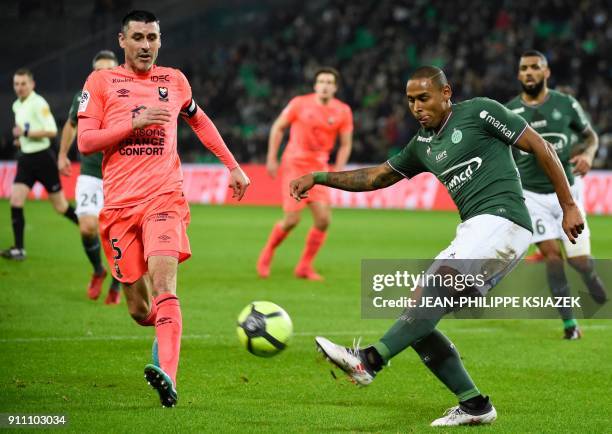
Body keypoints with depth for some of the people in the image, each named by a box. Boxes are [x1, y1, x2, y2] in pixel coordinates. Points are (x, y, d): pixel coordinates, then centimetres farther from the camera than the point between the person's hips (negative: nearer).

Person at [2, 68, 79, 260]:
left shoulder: (38, 103, -13)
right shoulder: (17, 105, 12)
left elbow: (51, 131, -21)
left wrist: (26, 132, -21)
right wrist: (21, 139, 10)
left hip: (42, 157, -7)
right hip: (26, 158, 7)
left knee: (60, 206, 1)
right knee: (15, 201, -7)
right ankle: (19, 249, -5)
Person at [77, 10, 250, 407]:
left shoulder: (174, 80, 14)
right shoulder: (101, 82, 7)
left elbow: (200, 121, 31)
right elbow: (85, 142, -1)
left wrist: (233, 166, 28)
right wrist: (136, 122, -11)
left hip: (165, 196, 0)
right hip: (120, 204, 0)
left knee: (163, 280, -25)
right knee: (140, 310, 3)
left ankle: (167, 375, -37)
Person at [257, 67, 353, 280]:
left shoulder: (343, 111, -1)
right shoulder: (299, 103, -7)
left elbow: (345, 144, 7)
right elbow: (278, 127, 4)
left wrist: (337, 171, -3)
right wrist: (272, 158, 1)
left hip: (318, 168, 3)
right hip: (294, 165, -3)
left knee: (323, 219, -9)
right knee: (292, 219, -10)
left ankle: (304, 266, 7)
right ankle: (267, 254, 17)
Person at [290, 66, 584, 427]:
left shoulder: (480, 112, 0)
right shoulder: (423, 144, 21)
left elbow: (541, 147, 1)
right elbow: (376, 177, 29)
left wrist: (569, 207, -3)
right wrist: (318, 177, 19)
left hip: (502, 220, -8)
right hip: (474, 231, 8)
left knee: (435, 288, -26)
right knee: (418, 318, -1)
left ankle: (370, 360, -35)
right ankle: (474, 405, 2)